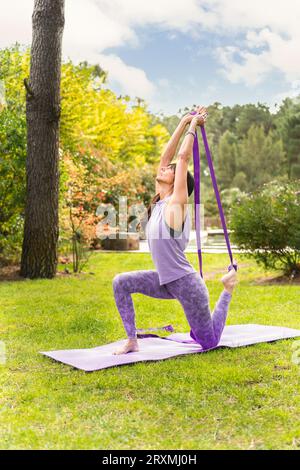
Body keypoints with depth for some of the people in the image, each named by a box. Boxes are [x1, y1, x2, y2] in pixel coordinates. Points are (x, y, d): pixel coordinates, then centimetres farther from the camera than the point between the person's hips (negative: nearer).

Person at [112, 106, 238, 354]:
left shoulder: (176, 203, -15)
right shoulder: (160, 203, 4)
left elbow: (183, 157, -16)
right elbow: (167, 156, 5)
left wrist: (194, 125, -5)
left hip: (186, 283, -7)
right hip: (165, 281, 7)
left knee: (209, 341, 8)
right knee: (121, 282, -7)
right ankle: (132, 341, 2)